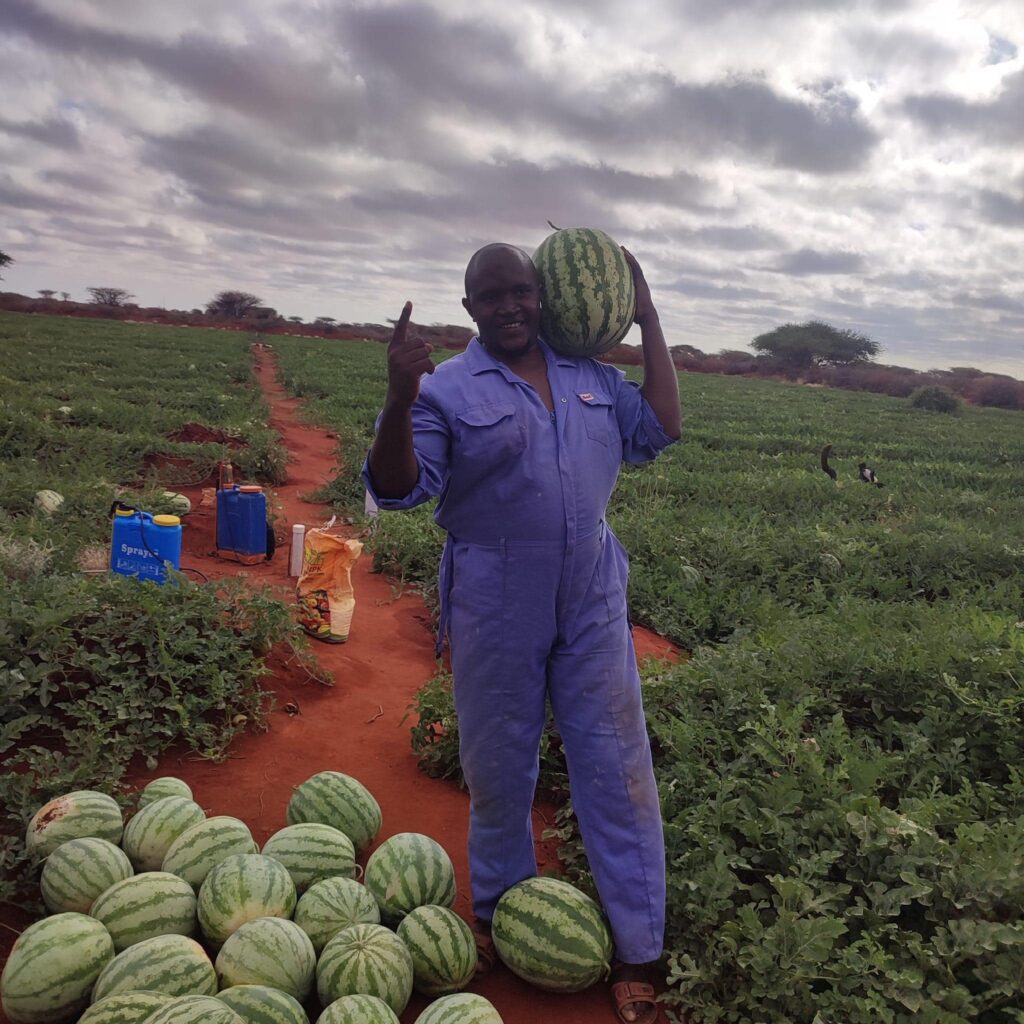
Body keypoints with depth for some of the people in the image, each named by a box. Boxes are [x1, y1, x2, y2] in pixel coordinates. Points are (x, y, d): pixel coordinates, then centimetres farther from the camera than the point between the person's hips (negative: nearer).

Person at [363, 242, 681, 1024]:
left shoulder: (592, 377, 10)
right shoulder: (445, 389, -4)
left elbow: (659, 432, 5)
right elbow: (398, 490, -12)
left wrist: (649, 322, 4)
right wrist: (399, 398, -29)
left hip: (593, 600, 3)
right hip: (495, 608, -3)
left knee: (619, 769, 6)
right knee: (499, 771, 14)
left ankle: (638, 952, 22)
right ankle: (499, 918, 39)